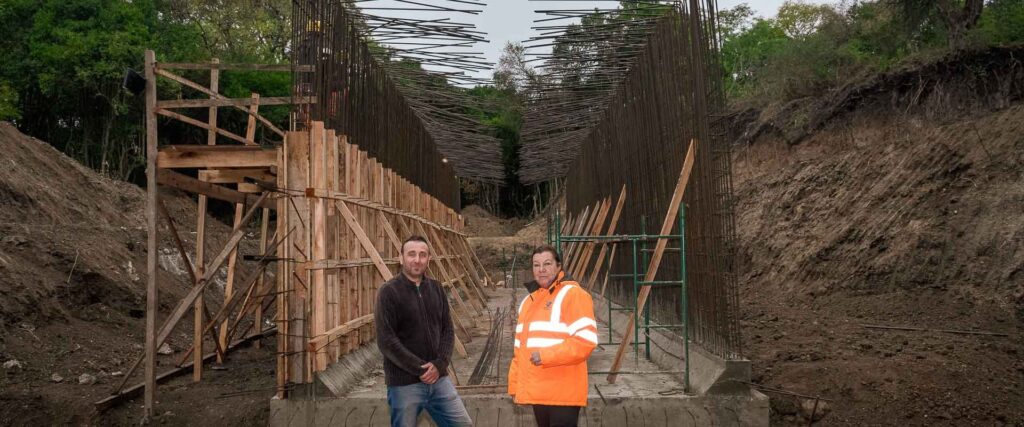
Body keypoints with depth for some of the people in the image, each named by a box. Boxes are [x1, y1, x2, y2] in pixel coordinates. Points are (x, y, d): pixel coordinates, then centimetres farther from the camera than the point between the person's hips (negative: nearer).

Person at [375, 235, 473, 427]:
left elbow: (448, 330, 9)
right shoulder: (389, 292, -9)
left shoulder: (436, 288, 8)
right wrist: (420, 369, -17)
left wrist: (440, 364, -8)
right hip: (404, 383, -5)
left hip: (439, 379, 5)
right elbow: (386, 341, -15)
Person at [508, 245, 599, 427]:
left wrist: (546, 355, -23)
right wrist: (515, 385, 16)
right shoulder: (528, 301, 17)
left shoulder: (572, 294, -8)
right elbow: (520, 348, 22)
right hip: (538, 393, 8)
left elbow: (586, 339, -19)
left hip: (563, 393, -8)